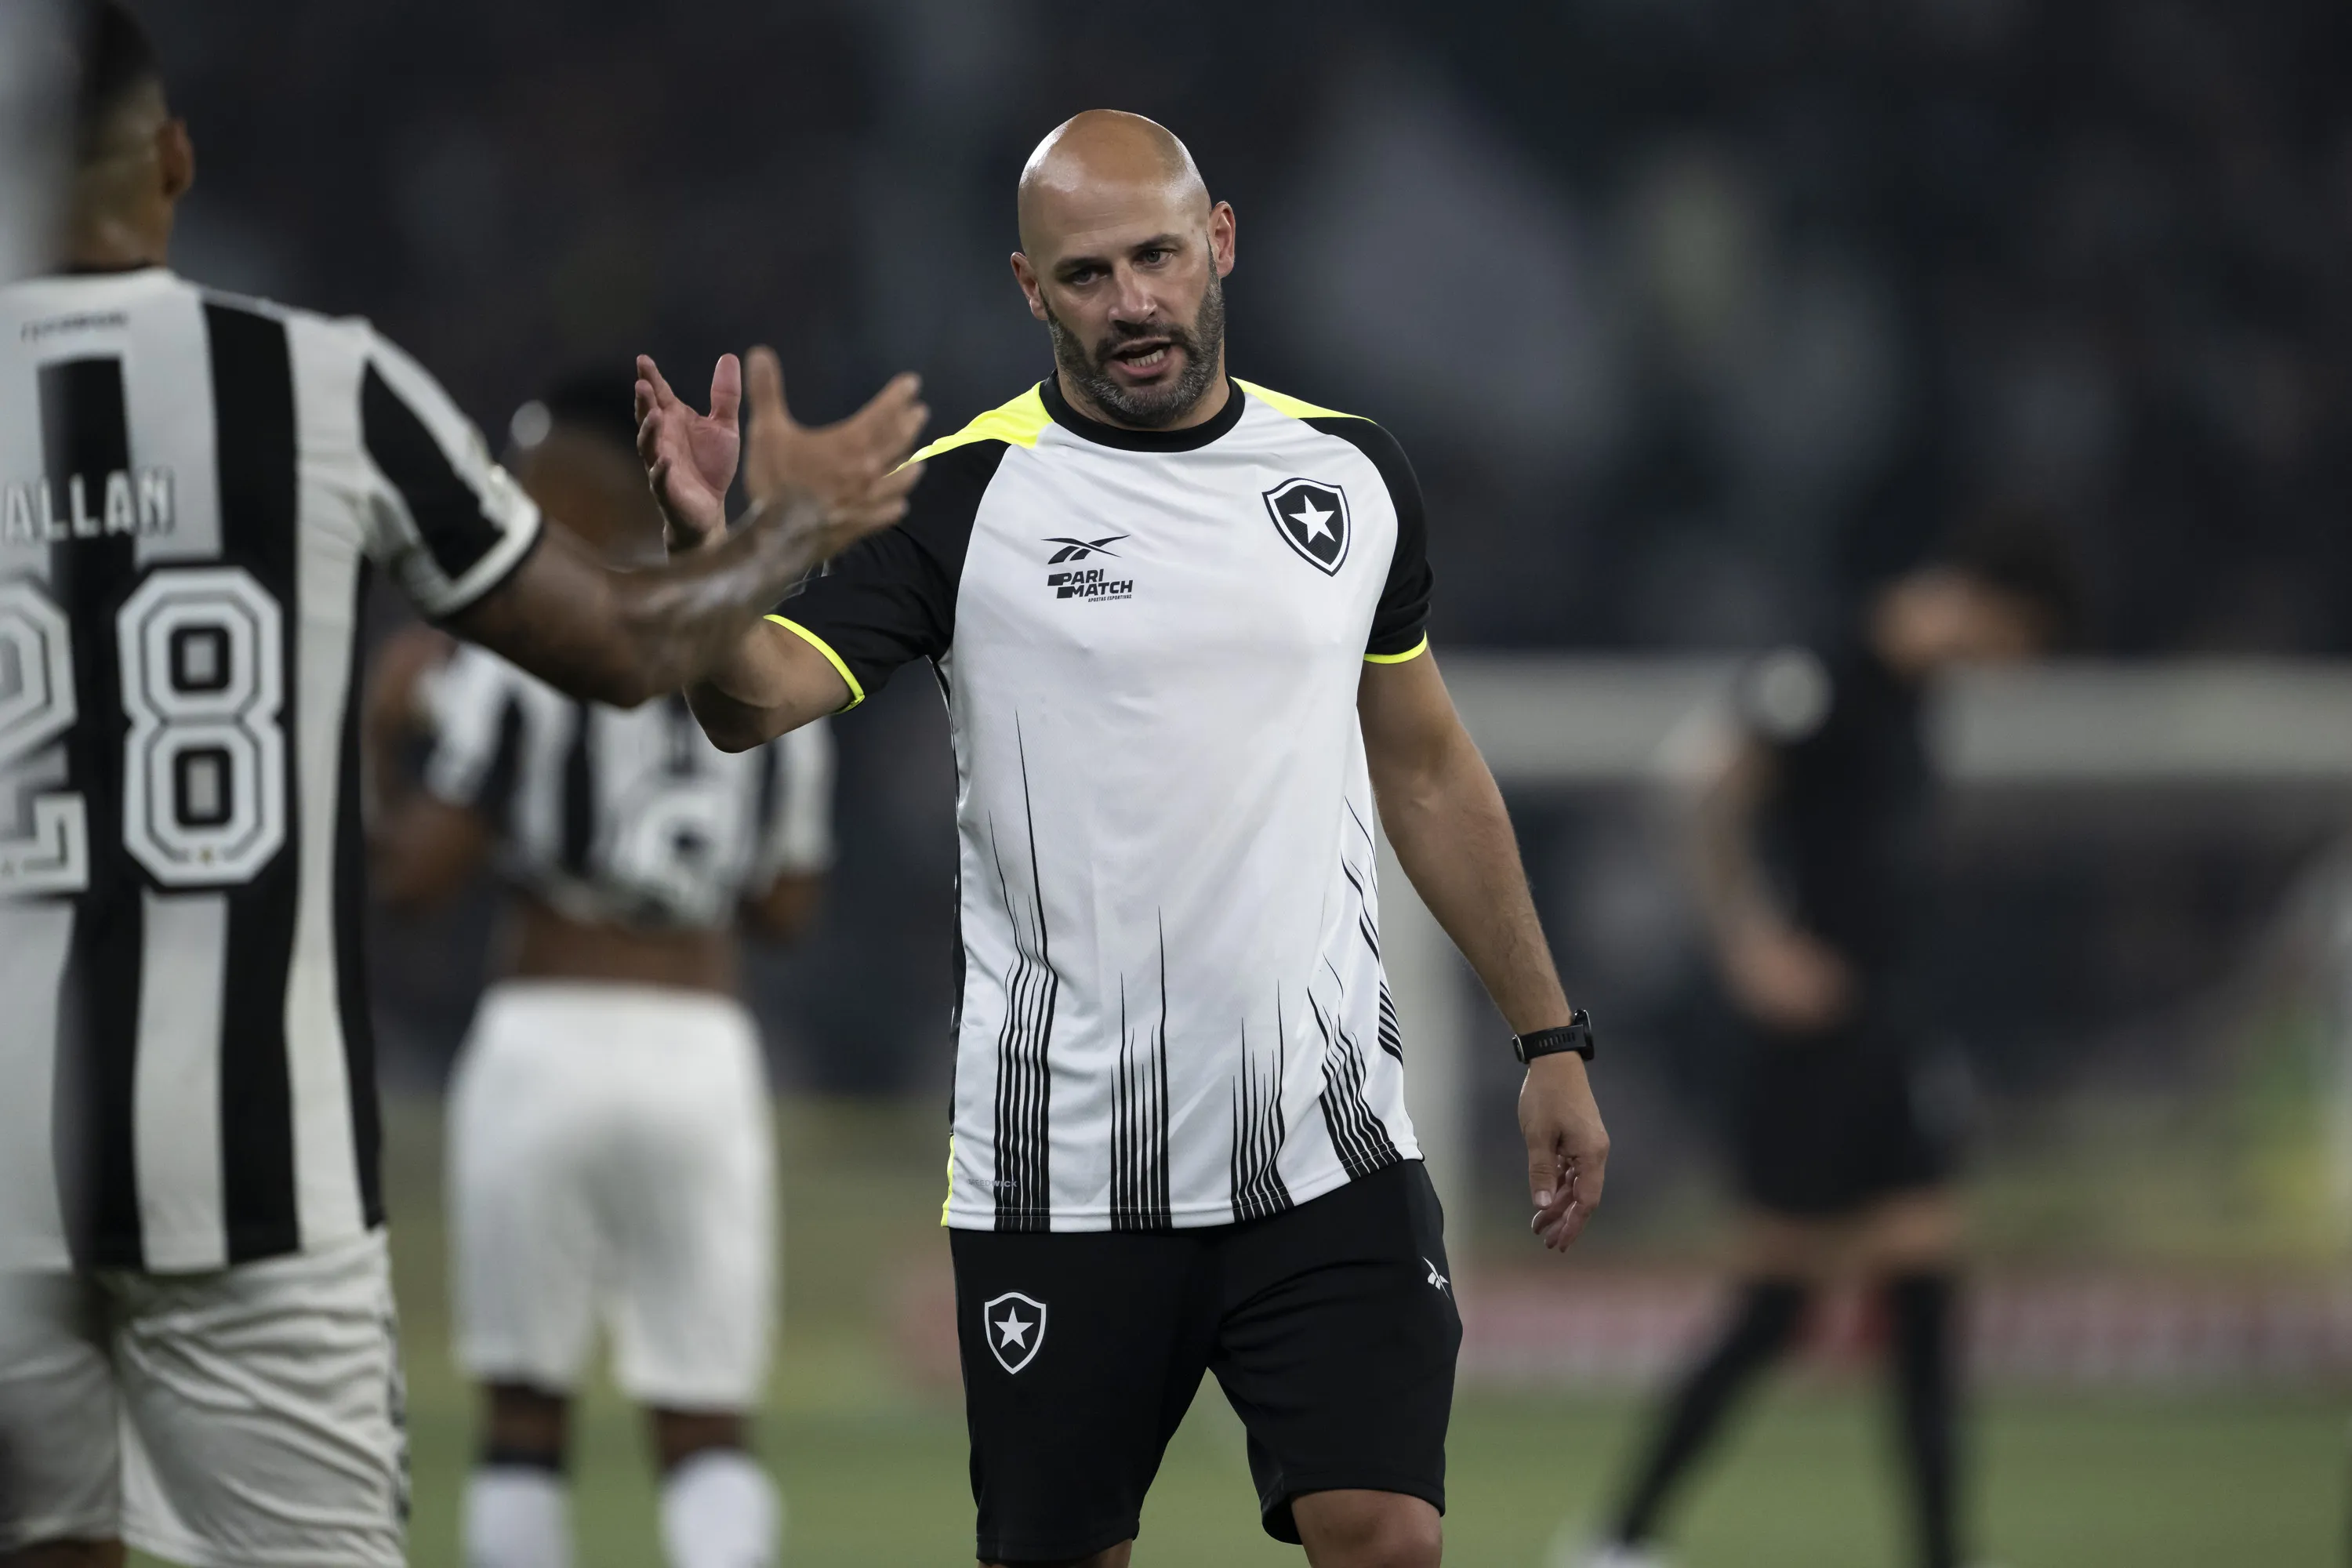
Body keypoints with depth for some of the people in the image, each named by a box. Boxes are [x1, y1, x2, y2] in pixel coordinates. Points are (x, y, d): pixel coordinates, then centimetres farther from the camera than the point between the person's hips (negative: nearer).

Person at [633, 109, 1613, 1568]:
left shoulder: (1352, 475, 7)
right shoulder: (959, 501, -5)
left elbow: (1427, 763, 18)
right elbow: (763, 693, -18)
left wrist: (1552, 1038, 18)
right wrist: (704, 547, -39)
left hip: (1330, 1148, 2)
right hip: (1060, 1164, -2)